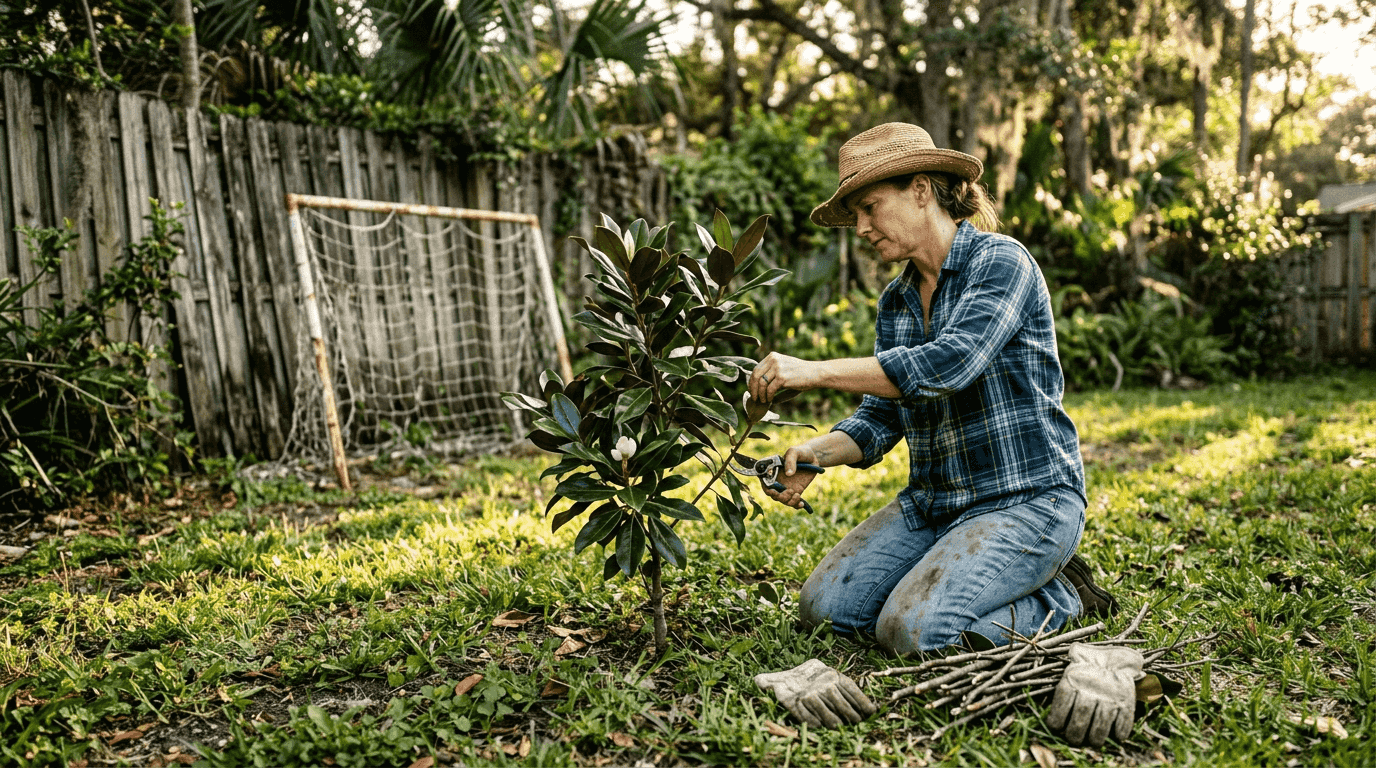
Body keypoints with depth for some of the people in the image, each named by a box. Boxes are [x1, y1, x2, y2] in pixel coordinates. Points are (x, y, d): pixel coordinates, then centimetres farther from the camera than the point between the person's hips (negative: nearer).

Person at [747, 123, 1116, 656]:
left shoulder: (1000, 261, -13)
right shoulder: (896, 301, 9)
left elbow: (950, 363, -30)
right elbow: (879, 419, 6)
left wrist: (813, 371, -31)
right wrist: (814, 453, -15)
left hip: (1025, 499, -7)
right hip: (930, 503, 7)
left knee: (912, 632, -22)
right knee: (825, 606, -7)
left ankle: (1057, 597, 3)